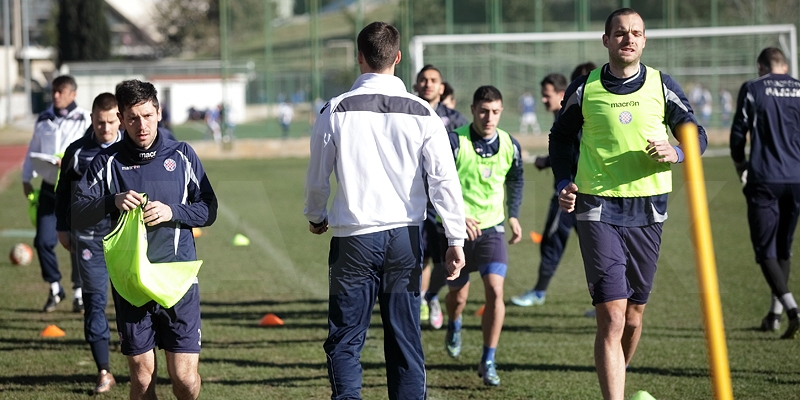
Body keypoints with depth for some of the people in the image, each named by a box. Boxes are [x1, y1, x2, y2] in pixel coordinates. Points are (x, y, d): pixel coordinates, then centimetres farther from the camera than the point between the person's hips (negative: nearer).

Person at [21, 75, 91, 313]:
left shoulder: (84, 120, -4)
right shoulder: (44, 120, 9)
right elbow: (33, 151, 17)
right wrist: (27, 179, 16)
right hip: (49, 187, 4)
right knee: (43, 240, -3)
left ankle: (79, 292, 14)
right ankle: (55, 288, 16)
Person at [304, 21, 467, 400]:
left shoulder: (336, 111, -5)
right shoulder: (421, 113, -1)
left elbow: (317, 178, 4)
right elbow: (445, 179, -5)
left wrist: (316, 217, 24)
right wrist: (456, 239, 1)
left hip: (353, 237, -2)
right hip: (404, 236, 2)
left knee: (344, 340, 3)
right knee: (405, 337, 9)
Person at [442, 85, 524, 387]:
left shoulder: (510, 146, -3)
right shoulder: (454, 142, -16)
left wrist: (513, 215, 11)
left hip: (492, 228, 1)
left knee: (495, 290, -16)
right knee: (458, 295, 12)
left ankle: (488, 362, -8)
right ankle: (454, 326, 50)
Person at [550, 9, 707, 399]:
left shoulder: (661, 86, 2)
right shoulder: (584, 89, 1)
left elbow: (697, 134, 9)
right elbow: (560, 138, 16)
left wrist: (676, 153, -13)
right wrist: (564, 182, 0)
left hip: (647, 210, 2)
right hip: (597, 210, -2)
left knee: (633, 315, 12)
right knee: (611, 317, -14)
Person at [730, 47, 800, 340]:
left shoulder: (753, 90, -1)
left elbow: (738, 132, 0)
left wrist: (740, 164, 17)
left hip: (764, 180, -4)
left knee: (766, 250, -2)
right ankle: (775, 313, 23)